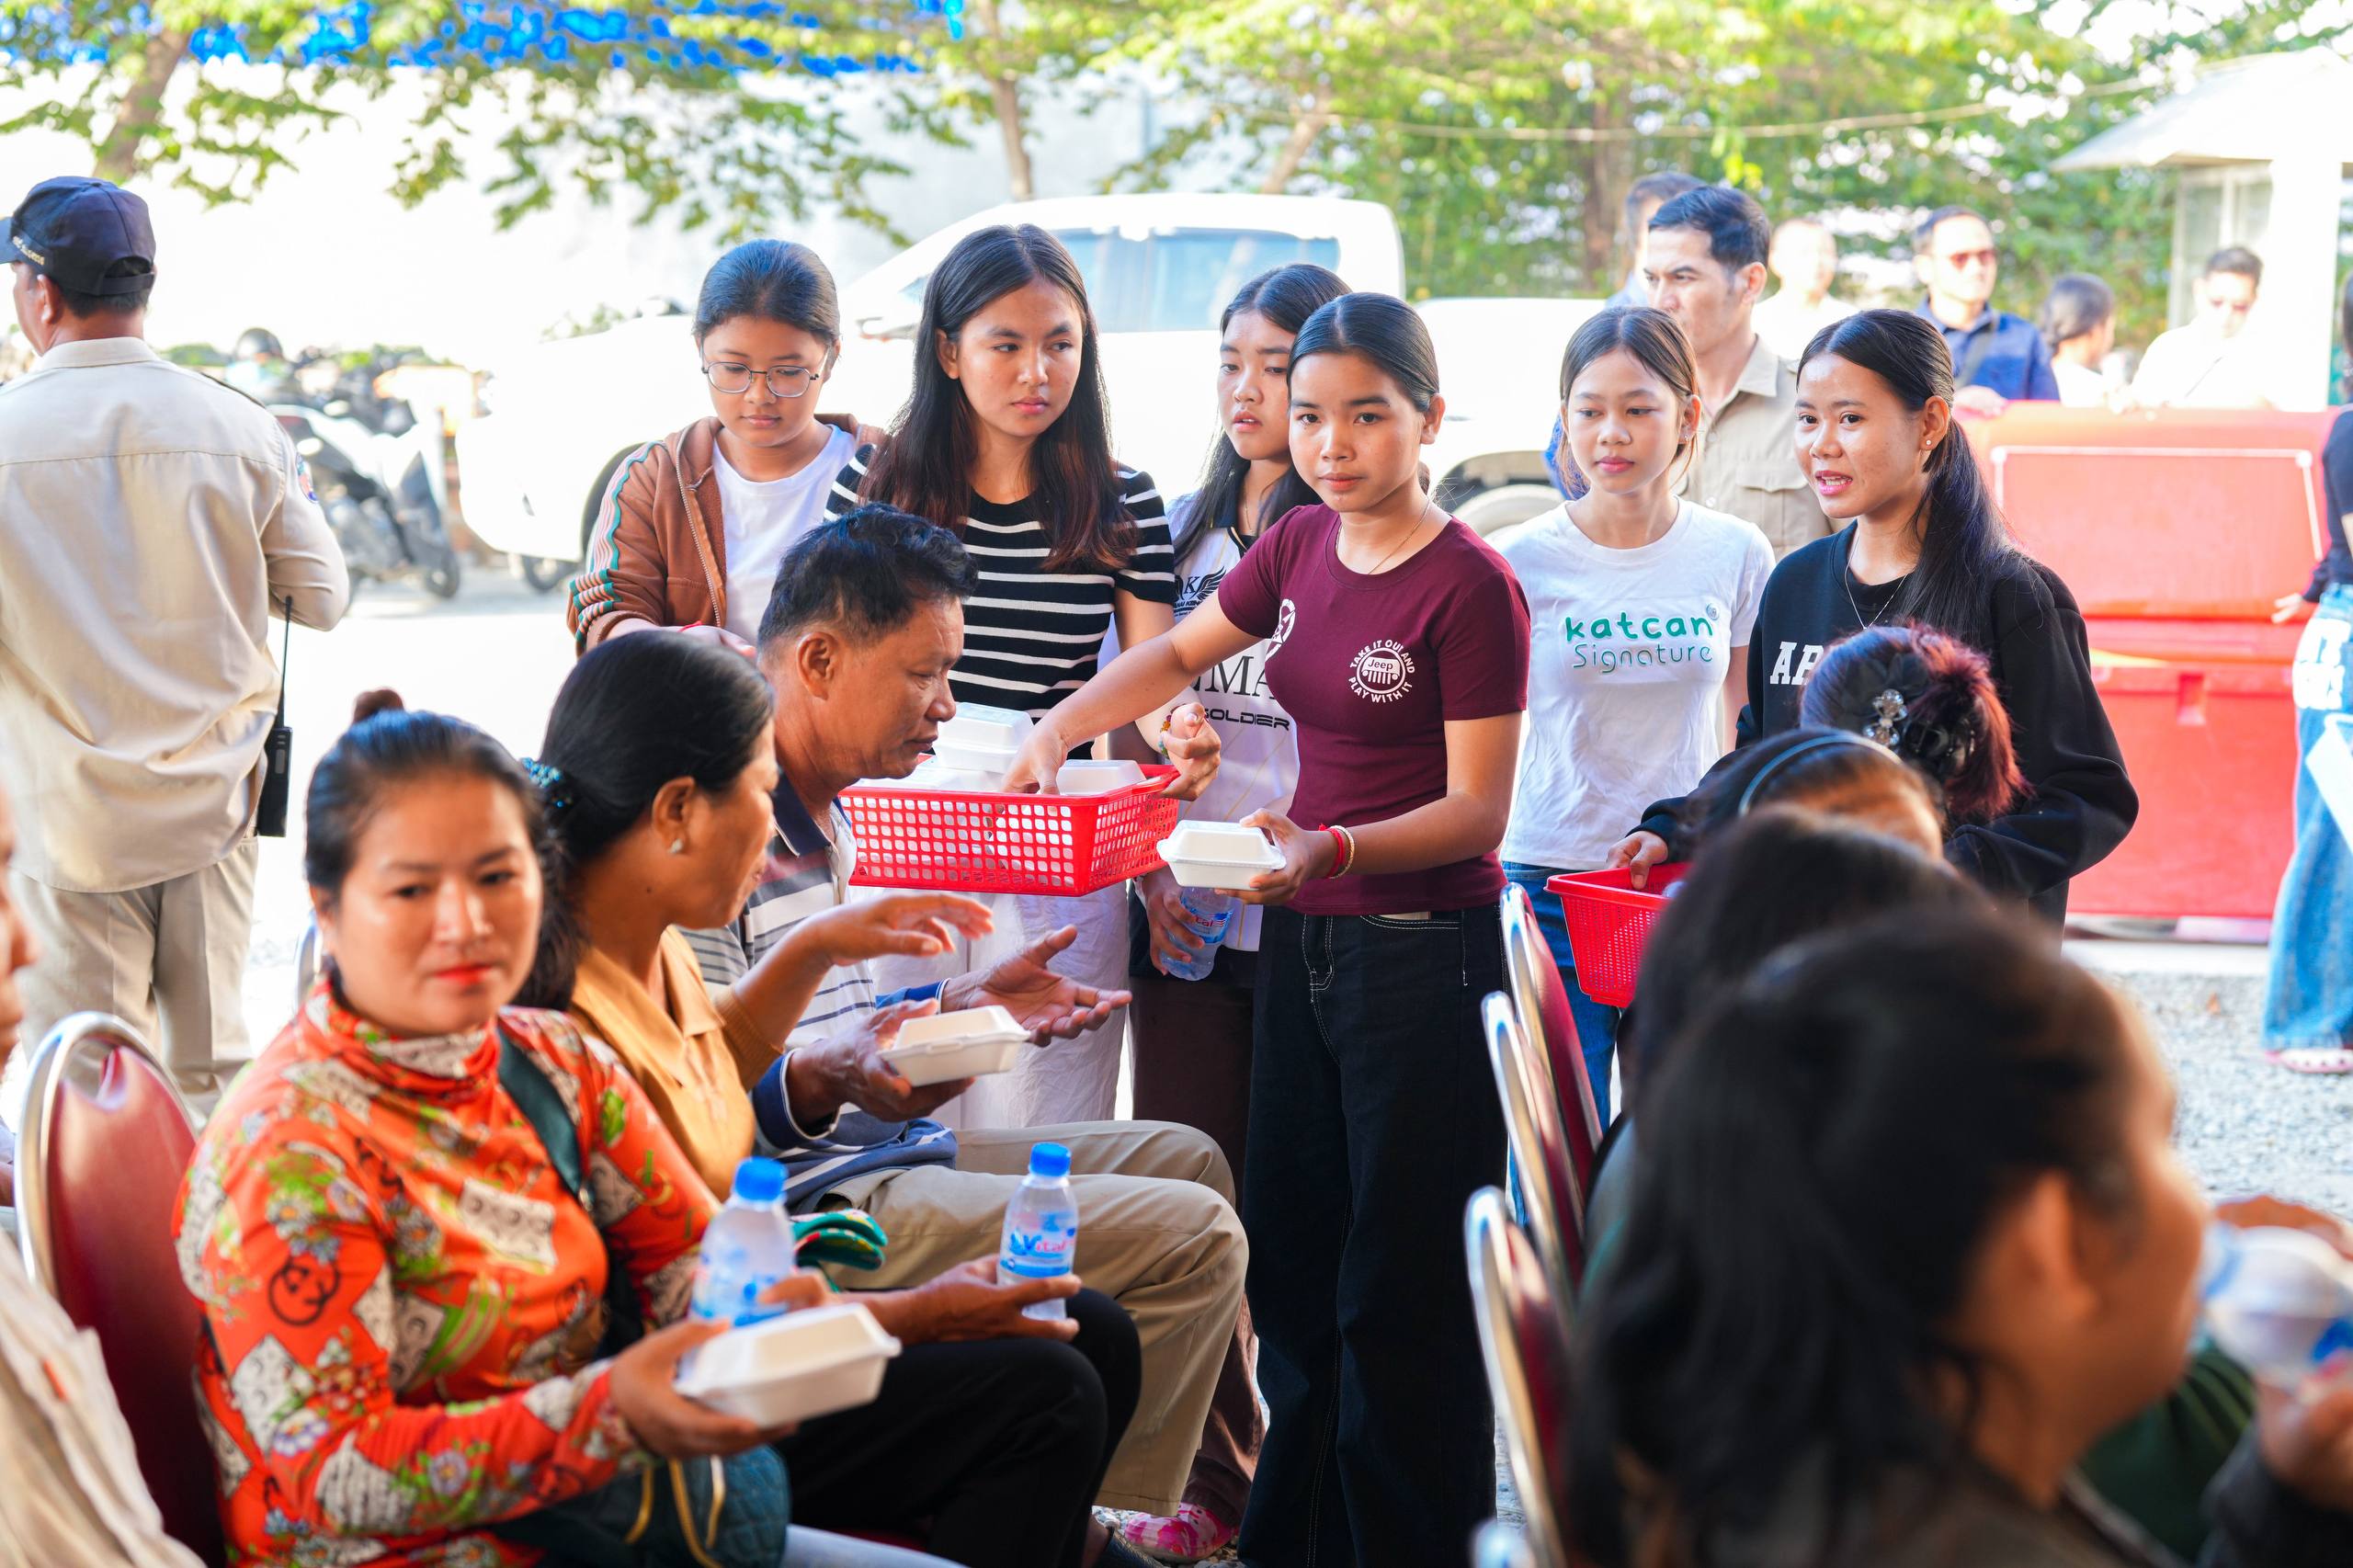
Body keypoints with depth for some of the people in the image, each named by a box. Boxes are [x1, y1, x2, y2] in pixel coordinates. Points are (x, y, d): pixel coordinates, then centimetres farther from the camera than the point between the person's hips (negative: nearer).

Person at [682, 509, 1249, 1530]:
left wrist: (959, 1004, 17)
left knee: (1187, 1164, 20)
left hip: (883, 1150, 11)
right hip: (817, 1196, -11)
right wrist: (825, 1082, -40)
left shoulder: (818, 813, 14)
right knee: (1193, 1236, -17)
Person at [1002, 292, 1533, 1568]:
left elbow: (1477, 812, -14)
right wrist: (1061, 723, 12)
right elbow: (1179, 652, 25)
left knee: (1400, 1292, -4)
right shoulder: (1300, 547, 8)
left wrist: (1331, 849, -28)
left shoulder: (1469, 586, -13)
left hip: (1423, 954, -7)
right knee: (1292, 1263, 13)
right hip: (1303, 940, 7)